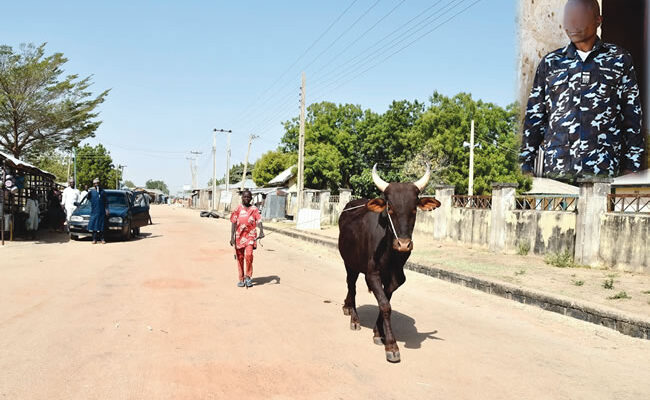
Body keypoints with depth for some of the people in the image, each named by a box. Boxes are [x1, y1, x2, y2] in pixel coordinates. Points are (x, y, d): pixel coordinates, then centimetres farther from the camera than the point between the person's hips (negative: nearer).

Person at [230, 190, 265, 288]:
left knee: (249, 255, -18)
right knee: (240, 258, 7)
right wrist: (232, 237, -5)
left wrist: (261, 232, -24)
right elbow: (234, 223, 2)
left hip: (250, 235, -1)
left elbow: (259, 221, -7)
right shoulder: (238, 209, 4)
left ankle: (248, 277, -2)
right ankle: (241, 279, 18)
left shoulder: (254, 209, 3)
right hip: (239, 236, 1)